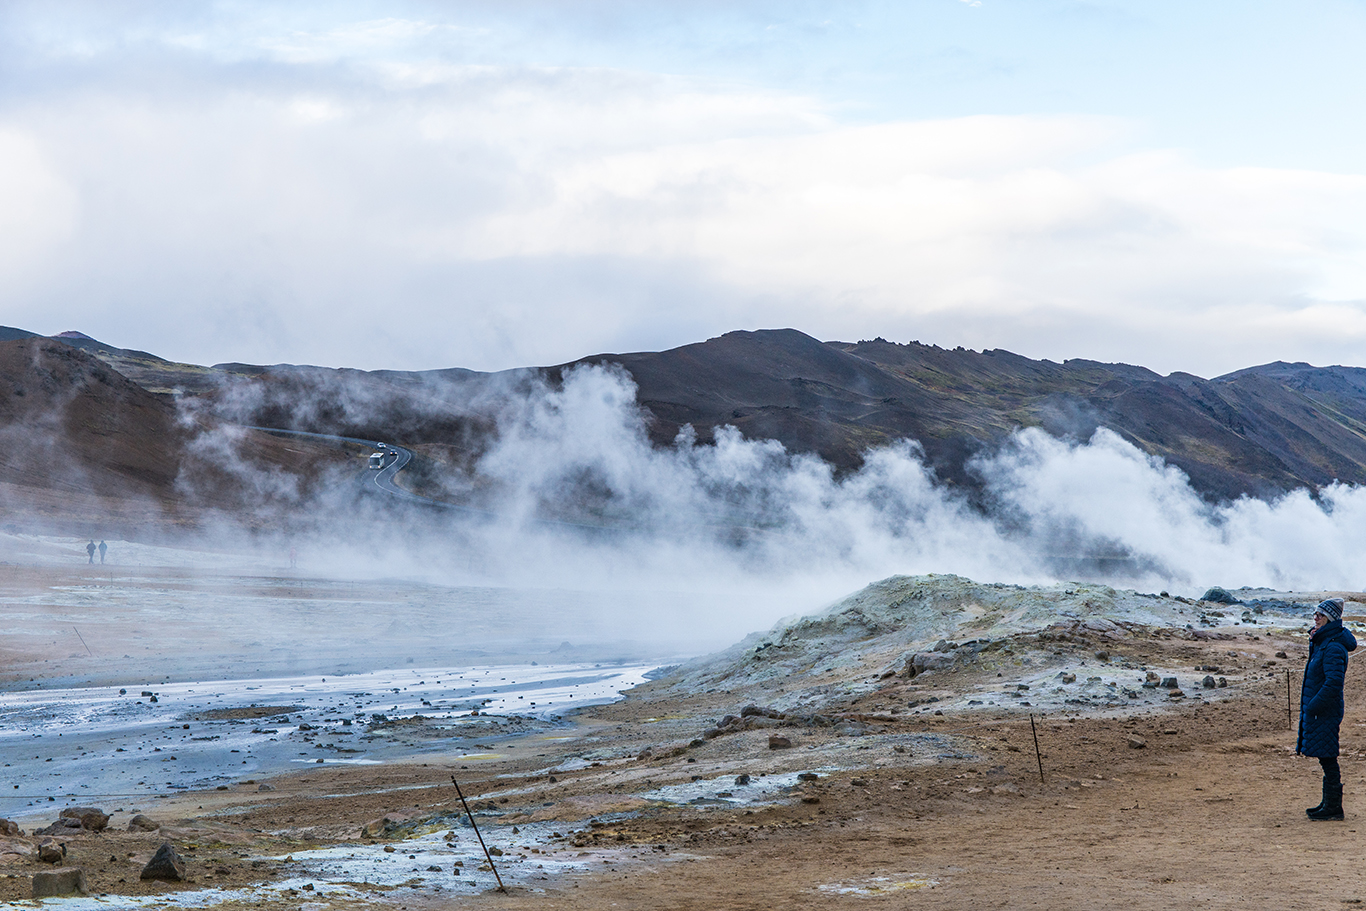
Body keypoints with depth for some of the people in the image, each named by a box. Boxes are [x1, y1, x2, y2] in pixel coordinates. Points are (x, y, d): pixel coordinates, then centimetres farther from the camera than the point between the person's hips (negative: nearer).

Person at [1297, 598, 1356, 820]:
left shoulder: (1333, 647, -19)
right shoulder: (1322, 643, 12)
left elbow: (1334, 681, -25)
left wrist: (1314, 706, -21)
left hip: (1325, 711, -10)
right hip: (1318, 708, 10)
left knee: (1327, 759, -6)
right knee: (1326, 759, 16)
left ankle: (1333, 807, -1)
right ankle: (1329, 803, 24)